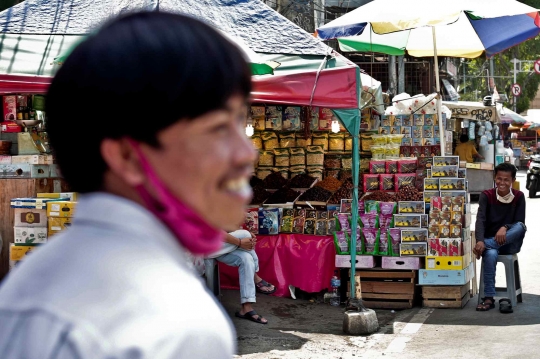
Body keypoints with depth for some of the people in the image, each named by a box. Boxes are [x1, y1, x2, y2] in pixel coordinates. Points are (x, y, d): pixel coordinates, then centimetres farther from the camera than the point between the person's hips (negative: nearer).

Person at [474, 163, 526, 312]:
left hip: (509, 243, 1)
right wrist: (480, 241, -35)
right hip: (490, 241, -1)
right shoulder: (486, 195, -2)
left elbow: (520, 223, -4)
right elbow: (480, 220, -16)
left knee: (520, 226, -30)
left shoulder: (518, 197, 1)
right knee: (490, 254, -36)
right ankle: (489, 298, -33)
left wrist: (505, 228, -27)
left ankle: (484, 247, -34)